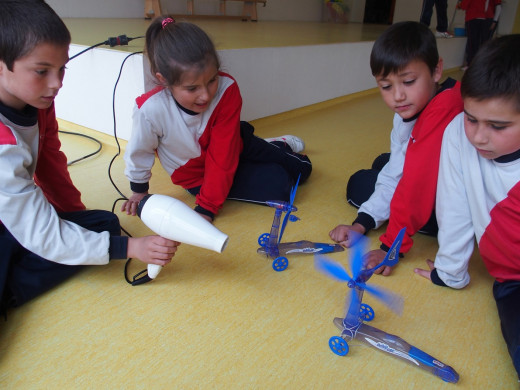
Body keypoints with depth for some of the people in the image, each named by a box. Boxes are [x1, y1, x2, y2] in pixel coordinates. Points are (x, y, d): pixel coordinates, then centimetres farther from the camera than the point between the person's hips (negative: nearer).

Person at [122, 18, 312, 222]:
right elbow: (139, 152, -13)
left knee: (301, 169, 7)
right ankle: (279, 144, 23)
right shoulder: (150, 109, -35)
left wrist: (206, 208, -32)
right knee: (279, 186, -12)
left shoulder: (227, 89, -32)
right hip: (196, 175, -1)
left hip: (232, 144, 1)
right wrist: (139, 190, 3)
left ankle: (280, 145, 42)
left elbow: (222, 159, -30)